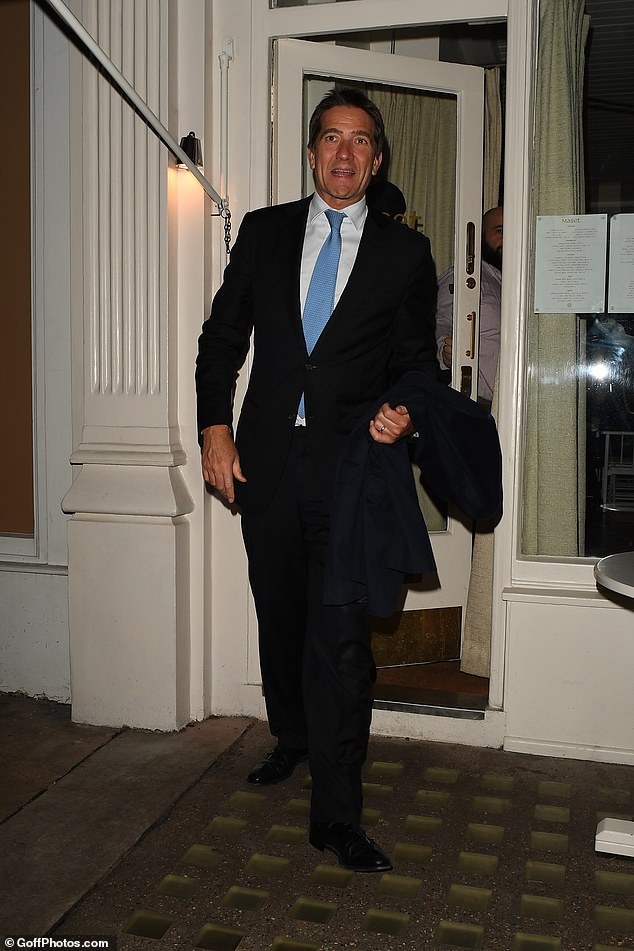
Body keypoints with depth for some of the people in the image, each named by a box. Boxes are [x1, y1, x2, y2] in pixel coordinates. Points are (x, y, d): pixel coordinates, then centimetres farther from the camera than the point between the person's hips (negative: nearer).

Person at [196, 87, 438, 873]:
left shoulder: (405, 253, 7)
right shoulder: (263, 232, 11)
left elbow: (418, 358, 10)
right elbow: (222, 336, 10)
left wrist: (404, 413, -11)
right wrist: (215, 428, 0)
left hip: (352, 464, -3)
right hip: (266, 459, 3)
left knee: (340, 637, -7)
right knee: (279, 620, 16)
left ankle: (336, 814, 5)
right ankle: (292, 739, 41)